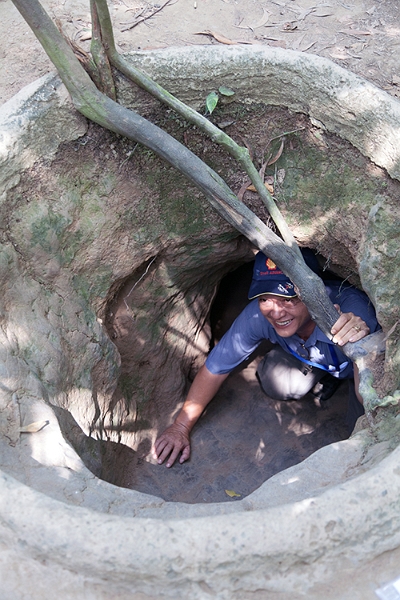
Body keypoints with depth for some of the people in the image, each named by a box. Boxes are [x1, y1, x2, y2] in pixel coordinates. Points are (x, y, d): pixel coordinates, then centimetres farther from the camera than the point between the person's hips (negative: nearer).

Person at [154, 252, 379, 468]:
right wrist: (181, 427, -17)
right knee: (276, 386, -19)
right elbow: (215, 369, -21)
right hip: (307, 356, 3)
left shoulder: (351, 309, -46)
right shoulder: (258, 315, -34)